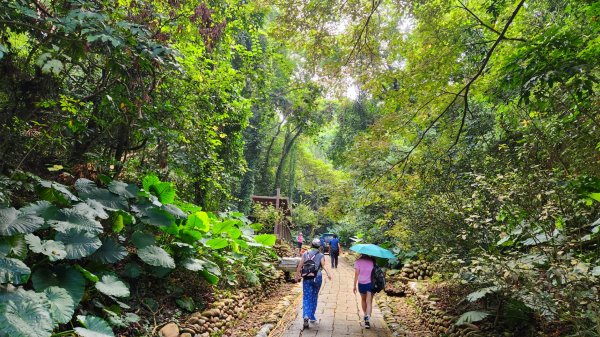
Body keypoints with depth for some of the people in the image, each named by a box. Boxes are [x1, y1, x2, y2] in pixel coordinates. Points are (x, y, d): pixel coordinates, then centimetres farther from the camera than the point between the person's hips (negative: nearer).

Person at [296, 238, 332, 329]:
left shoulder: (305, 254, 5)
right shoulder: (321, 255, 2)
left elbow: (300, 265, 4)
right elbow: (324, 265, -14)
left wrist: (297, 274, 17)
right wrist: (328, 273, -24)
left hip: (307, 278, 0)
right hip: (317, 278, 0)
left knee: (306, 298, -1)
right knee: (314, 297, 17)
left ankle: (306, 316, -22)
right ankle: (312, 316, 25)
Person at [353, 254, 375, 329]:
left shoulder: (358, 261, -6)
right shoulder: (372, 261, -2)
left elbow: (356, 274, -8)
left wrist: (355, 285, -2)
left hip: (361, 284, 0)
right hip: (370, 283, 0)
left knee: (363, 300, 23)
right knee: (369, 302, -2)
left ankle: (365, 315, 34)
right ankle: (367, 319, -19)